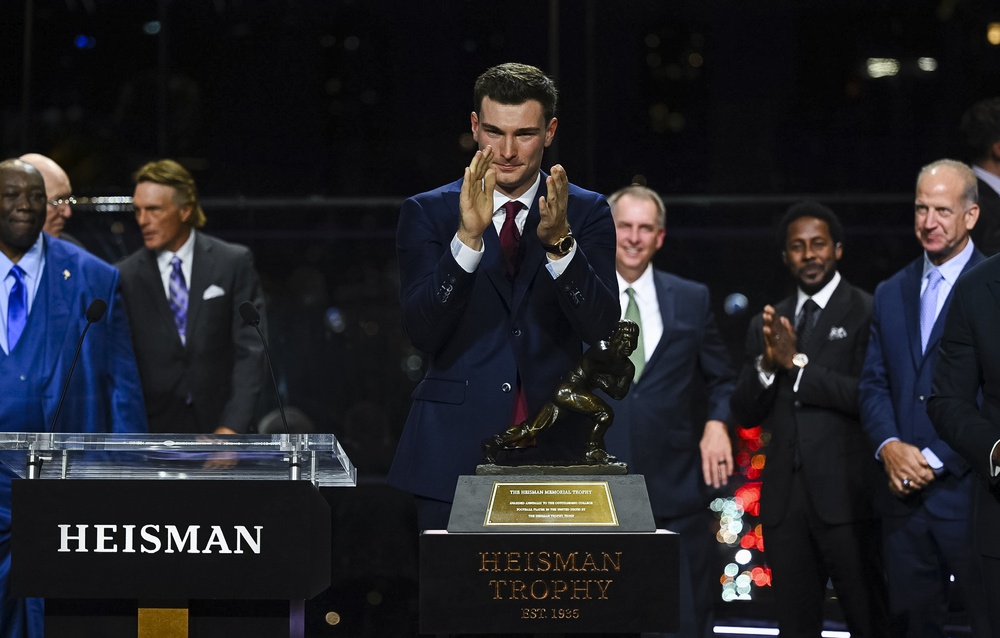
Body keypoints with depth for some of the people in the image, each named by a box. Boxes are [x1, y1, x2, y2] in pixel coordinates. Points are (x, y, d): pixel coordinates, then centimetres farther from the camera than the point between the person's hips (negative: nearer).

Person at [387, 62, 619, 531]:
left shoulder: (585, 212, 5)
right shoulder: (427, 213, 3)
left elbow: (601, 326, -8)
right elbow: (422, 330, -10)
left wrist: (559, 242, -23)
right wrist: (467, 237, -23)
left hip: (555, 453, 1)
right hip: (456, 454, -1)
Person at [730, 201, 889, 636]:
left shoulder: (868, 313, -3)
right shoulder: (767, 325, 15)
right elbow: (745, 414, 11)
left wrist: (797, 363, -13)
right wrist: (765, 363, -7)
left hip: (846, 496, -5)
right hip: (785, 498, 6)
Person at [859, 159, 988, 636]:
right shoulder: (891, 293, 15)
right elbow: (873, 385, 14)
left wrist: (937, 459, -14)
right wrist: (889, 445, -5)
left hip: (970, 492, -5)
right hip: (904, 493, 5)